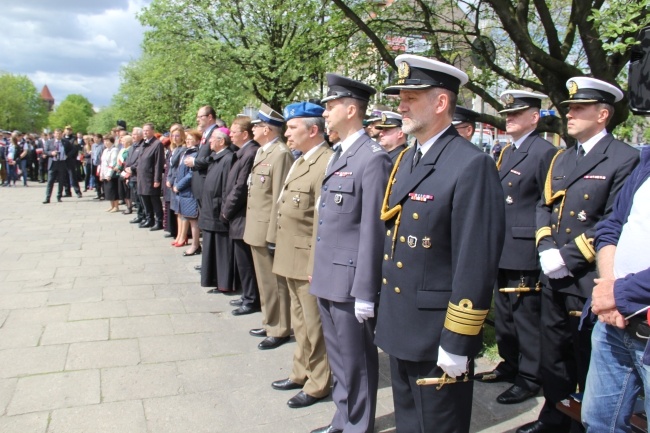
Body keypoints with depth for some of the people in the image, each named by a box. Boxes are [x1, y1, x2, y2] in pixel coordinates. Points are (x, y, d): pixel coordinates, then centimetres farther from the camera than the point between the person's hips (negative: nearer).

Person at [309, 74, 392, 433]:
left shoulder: (373, 159, -15)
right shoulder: (337, 155, 14)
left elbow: (372, 231, -18)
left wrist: (365, 292, -17)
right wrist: (317, 268, 16)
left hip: (350, 281, -9)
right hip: (327, 277, 9)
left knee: (356, 363, 7)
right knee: (338, 359, 21)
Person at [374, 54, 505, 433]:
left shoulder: (472, 166, -19)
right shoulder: (406, 160, 9)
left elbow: (477, 264, -21)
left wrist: (457, 344, -18)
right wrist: (385, 310, 15)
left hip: (438, 335, -8)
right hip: (400, 328, 8)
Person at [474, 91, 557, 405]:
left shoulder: (545, 153, -10)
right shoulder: (505, 153, 16)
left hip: (525, 253, -9)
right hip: (502, 252, 9)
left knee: (527, 317, 3)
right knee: (504, 314, 19)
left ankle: (530, 379, 17)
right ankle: (510, 365, 34)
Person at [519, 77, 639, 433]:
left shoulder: (624, 159, -10)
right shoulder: (561, 159, 14)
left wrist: (568, 256, -17)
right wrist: (545, 248, -3)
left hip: (589, 280, -7)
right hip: (555, 278, 7)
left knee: (589, 361, 7)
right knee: (553, 354, 17)